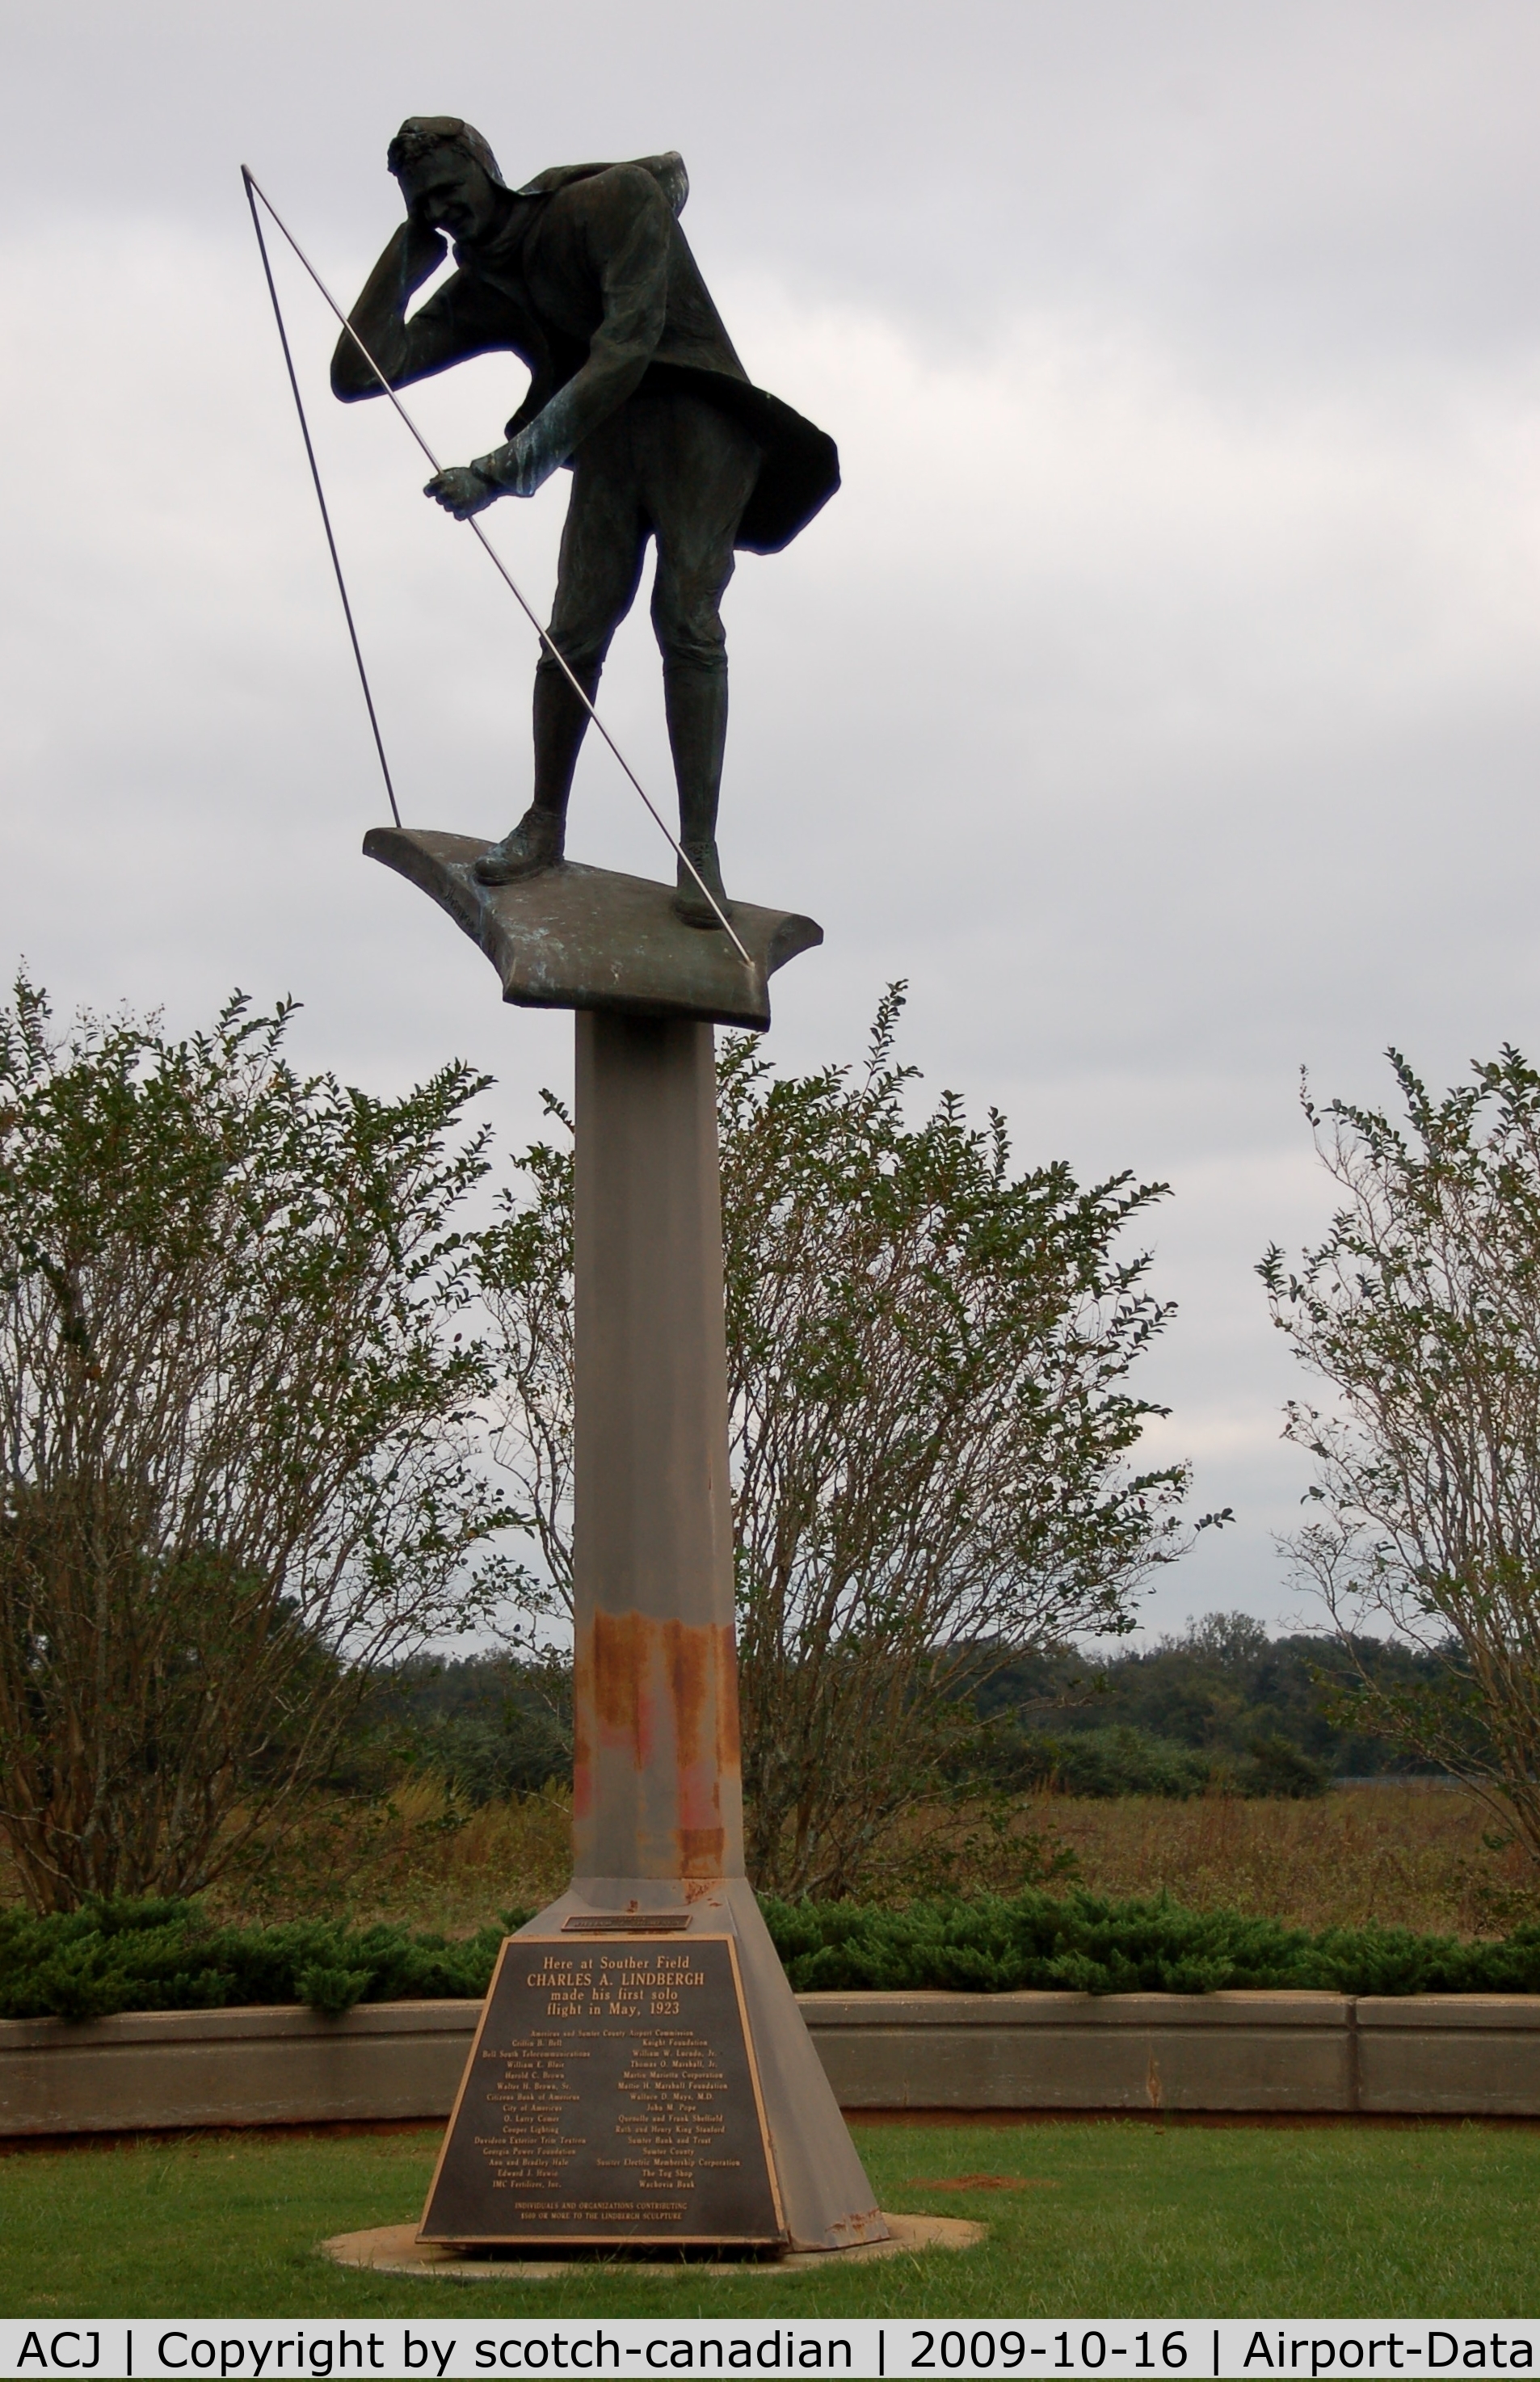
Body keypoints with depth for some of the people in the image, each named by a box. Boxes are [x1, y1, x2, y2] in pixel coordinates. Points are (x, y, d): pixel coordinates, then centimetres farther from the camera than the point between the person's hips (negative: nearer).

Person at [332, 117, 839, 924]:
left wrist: (511, 465, -30)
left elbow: (627, 350, -24)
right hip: (606, 438, 5)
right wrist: (403, 261, 1)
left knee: (688, 622, -18)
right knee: (575, 631, -12)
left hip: (699, 420, -5)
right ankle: (544, 824, -1)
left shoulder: (615, 199, -11)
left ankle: (699, 847, -21)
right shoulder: (480, 289, 8)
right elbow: (357, 375, 4)